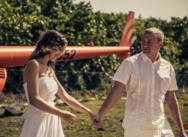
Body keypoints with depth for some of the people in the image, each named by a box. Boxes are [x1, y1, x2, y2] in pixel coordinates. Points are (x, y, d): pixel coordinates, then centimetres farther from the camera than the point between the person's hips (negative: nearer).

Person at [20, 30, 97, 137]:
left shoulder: (49, 70, 13)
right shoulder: (33, 65, -11)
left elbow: (65, 96, 20)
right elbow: (34, 99, -20)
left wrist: (88, 112, 18)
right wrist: (61, 114, -17)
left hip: (52, 122, 8)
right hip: (38, 122, -8)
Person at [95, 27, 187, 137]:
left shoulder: (168, 67, 7)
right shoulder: (130, 63, -4)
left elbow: (171, 101, 13)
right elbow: (116, 92, -9)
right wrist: (100, 116, -19)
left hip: (161, 128, 4)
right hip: (135, 128, -3)